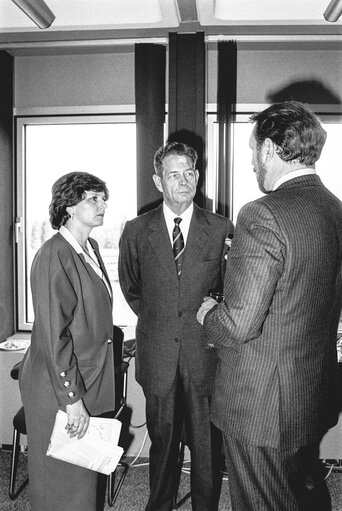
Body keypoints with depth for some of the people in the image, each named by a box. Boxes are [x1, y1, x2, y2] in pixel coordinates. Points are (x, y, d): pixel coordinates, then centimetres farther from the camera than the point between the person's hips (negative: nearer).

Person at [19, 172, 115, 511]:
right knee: (64, 481, 11)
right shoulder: (54, 256, -20)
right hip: (58, 385, -8)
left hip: (89, 380, 8)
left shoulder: (91, 248, 7)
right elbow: (53, 336, -21)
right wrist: (71, 398, -19)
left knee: (88, 471, 21)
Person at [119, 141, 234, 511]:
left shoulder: (221, 229, -1)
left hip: (205, 353, 0)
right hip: (158, 354, 1)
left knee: (206, 444, 11)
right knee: (162, 442, 14)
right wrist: (156, 319, 8)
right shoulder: (136, 231, 1)